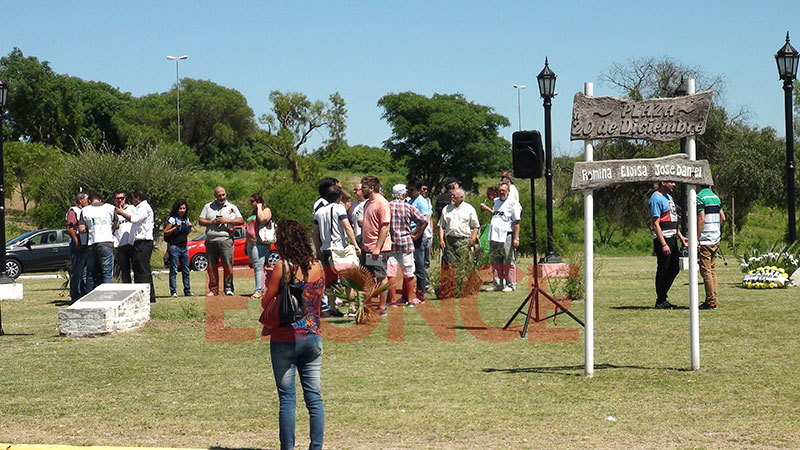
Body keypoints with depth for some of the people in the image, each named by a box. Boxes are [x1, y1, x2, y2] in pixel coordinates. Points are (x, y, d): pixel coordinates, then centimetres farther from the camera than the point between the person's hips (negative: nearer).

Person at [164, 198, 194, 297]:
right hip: (174, 247, -6)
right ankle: (173, 292, -5)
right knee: (173, 271, -5)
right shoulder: (172, 219, -5)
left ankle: (187, 291, 12)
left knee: (186, 271, 7)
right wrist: (176, 227, -16)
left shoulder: (186, 219, 14)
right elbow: (166, 233, -7)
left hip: (184, 247, 6)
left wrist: (190, 228, 6)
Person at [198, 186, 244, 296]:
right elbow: (201, 221, 12)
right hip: (210, 240, 2)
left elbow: (241, 221, 5)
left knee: (228, 265, -11)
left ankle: (228, 288, -4)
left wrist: (227, 221, -7)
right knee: (212, 266, 2)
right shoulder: (208, 207, 16)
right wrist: (212, 222, -5)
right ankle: (213, 289, 8)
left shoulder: (232, 207, 12)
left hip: (225, 240, -2)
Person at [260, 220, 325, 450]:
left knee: (287, 399, 2)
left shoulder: (283, 267, -11)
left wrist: (268, 286, 12)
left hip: (285, 338, -4)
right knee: (315, 397, 7)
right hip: (313, 337, 4)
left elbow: (266, 302, -6)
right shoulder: (318, 268, 2)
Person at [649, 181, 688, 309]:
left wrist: (681, 238, 19)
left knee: (674, 269, 12)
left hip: (672, 239, 10)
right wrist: (663, 244, -22)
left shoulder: (669, 197, 18)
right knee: (663, 270, -3)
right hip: (662, 239, -10)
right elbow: (655, 224, -18)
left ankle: (662, 298, 21)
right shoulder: (656, 199, -13)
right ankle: (660, 302, 5)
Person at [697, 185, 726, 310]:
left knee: (706, 271, -4)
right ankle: (713, 300, 14)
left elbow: (701, 219, -18)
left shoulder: (700, 197, -11)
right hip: (716, 239, 8)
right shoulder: (716, 197, 13)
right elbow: (723, 218, 13)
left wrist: (696, 239, -16)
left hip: (705, 240, -8)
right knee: (712, 270, 12)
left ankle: (710, 301, -4)